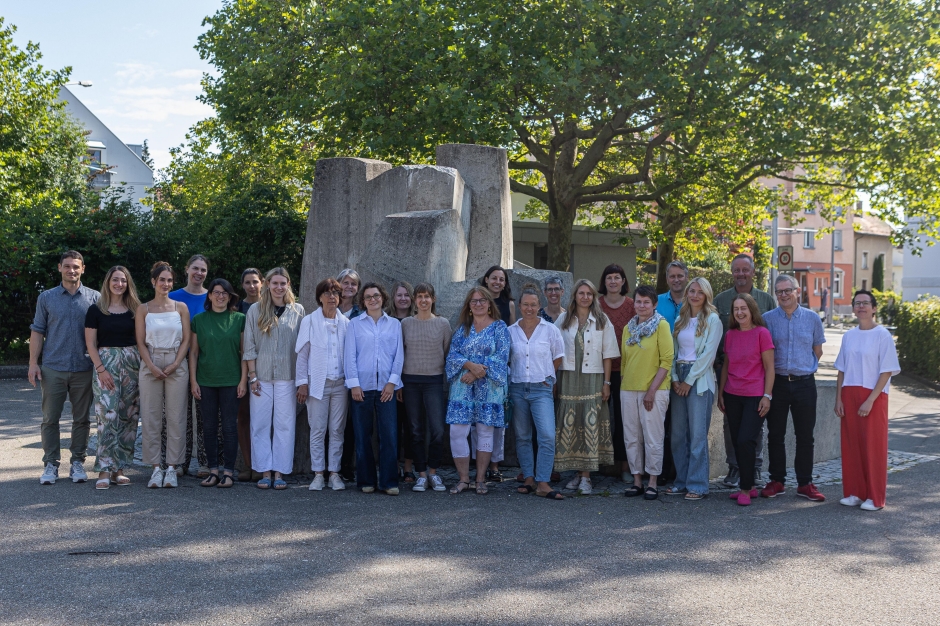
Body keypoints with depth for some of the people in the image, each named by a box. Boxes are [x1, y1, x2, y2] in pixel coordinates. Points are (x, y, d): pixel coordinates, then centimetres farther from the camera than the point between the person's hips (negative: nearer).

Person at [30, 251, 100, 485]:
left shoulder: (94, 298, 4)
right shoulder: (46, 297, 7)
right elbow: (37, 331, 6)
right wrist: (33, 363, -2)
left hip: (84, 368, 0)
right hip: (53, 368, 0)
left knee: (81, 419, 6)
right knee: (50, 419, 2)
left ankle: (77, 462, 15)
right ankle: (51, 464, 9)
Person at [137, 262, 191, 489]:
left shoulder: (181, 307, 6)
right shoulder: (143, 309, 6)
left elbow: (186, 340, 3)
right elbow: (141, 342, 2)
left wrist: (175, 365, -9)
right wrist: (152, 366, -10)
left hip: (177, 366, 0)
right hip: (150, 365, 0)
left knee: (176, 417, -1)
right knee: (151, 417, 0)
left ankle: (172, 468, 5)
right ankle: (156, 468, 6)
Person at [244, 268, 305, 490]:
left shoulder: (298, 311, 4)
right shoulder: (255, 311, 5)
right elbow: (249, 346, 4)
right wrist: (252, 376, -2)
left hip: (287, 377, 0)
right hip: (262, 376, 1)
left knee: (285, 425, 0)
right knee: (260, 424, 2)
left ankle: (280, 472, 6)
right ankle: (264, 472, 8)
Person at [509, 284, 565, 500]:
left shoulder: (550, 329, 1)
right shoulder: (510, 331, 6)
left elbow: (558, 357, 9)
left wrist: (546, 375, 5)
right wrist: (512, 376, 4)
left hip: (541, 389, -2)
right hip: (517, 389, 2)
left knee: (547, 436, -13)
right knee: (522, 437, 8)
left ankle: (543, 483, -11)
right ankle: (528, 478, 19)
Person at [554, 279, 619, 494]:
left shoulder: (602, 321, 6)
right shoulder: (563, 320, 9)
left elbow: (607, 354, 4)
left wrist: (607, 382, -2)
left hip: (593, 379, -1)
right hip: (569, 378, 1)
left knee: (590, 425, -6)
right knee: (569, 425, -1)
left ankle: (586, 476, -4)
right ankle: (577, 472, 9)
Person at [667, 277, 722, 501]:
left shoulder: (712, 320, -3)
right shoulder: (680, 320, 14)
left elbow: (708, 353, -9)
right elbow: (674, 351, 13)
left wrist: (689, 381, -10)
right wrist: (675, 378, 0)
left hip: (700, 380, -6)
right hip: (679, 377, 6)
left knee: (697, 434, -6)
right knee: (678, 434, 6)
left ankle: (698, 485, -1)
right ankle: (682, 481, 14)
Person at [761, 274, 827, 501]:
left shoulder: (812, 318, 4)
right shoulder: (767, 319, 1)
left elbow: (818, 351, 14)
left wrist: (804, 368, 10)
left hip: (804, 383, 0)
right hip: (777, 382, 0)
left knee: (805, 436, 5)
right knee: (775, 435, 5)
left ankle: (805, 483, 13)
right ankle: (776, 480, 15)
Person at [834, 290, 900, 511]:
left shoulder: (882, 335, -6)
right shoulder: (849, 336, 9)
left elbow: (887, 371, -9)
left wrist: (870, 400, -15)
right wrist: (838, 399, 5)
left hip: (873, 396, -5)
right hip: (849, 395, 5)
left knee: (873, 447, -1)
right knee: (850, 445, 6)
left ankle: (875, 497, 8)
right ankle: (854, 492, 16)